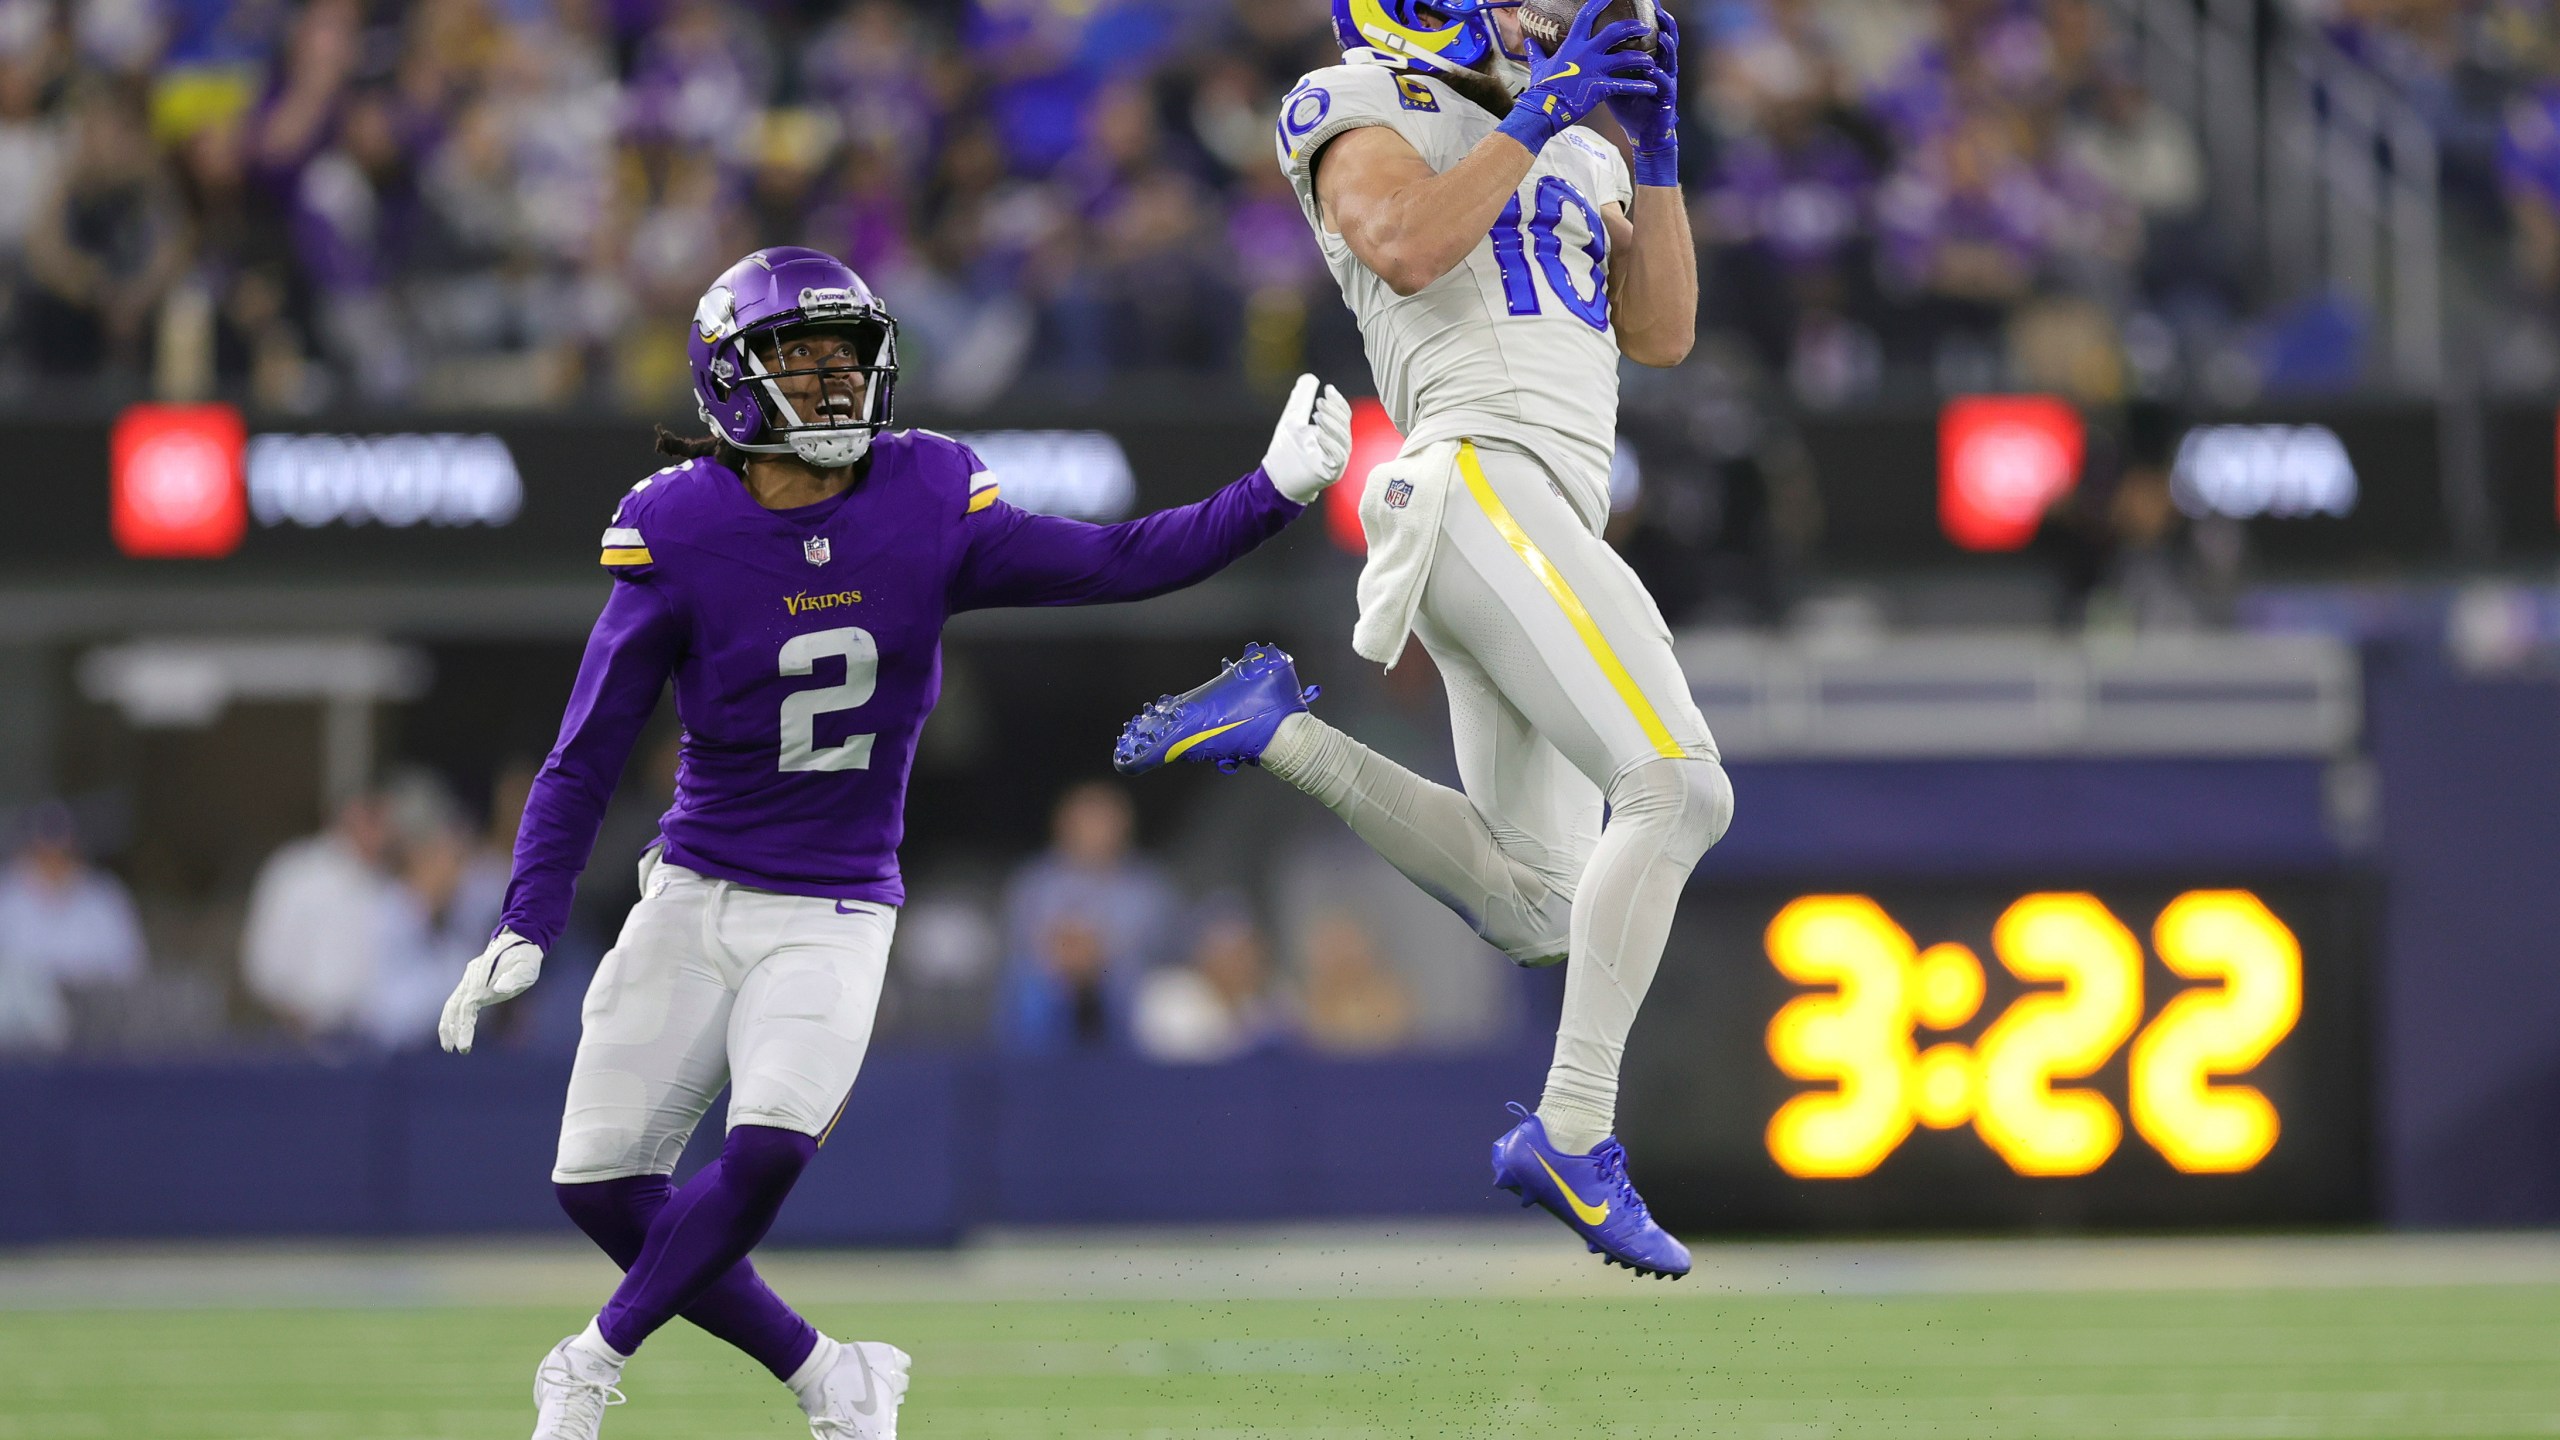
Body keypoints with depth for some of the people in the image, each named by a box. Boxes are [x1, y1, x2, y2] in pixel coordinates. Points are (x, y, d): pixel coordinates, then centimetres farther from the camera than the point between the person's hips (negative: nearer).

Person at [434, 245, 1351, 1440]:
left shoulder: (926, 507, -6)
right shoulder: (677, 536, -11)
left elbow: (1112, 566, -6)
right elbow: (586, 756, -7)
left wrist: (1276, 491, -17)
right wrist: (526, 929, -14)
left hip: (836, 915, 0)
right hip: (697, 895, 0)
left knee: (770, 1150, -23)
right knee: (601, 1182, -3)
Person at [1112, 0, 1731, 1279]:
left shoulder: (1576, 158, 26)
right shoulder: (1361, 108, 5)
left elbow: (1662, 334, 18)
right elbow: (1405, 248, -15)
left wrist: (1656, 149, 10)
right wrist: (1538, 116, -10)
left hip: (1549, 525, 9)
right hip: (1485, 483, -9)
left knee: (1532, 911, 11)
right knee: (1677, 787, -20)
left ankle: (1276, 733, 14)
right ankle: (1573, 1135, -20)